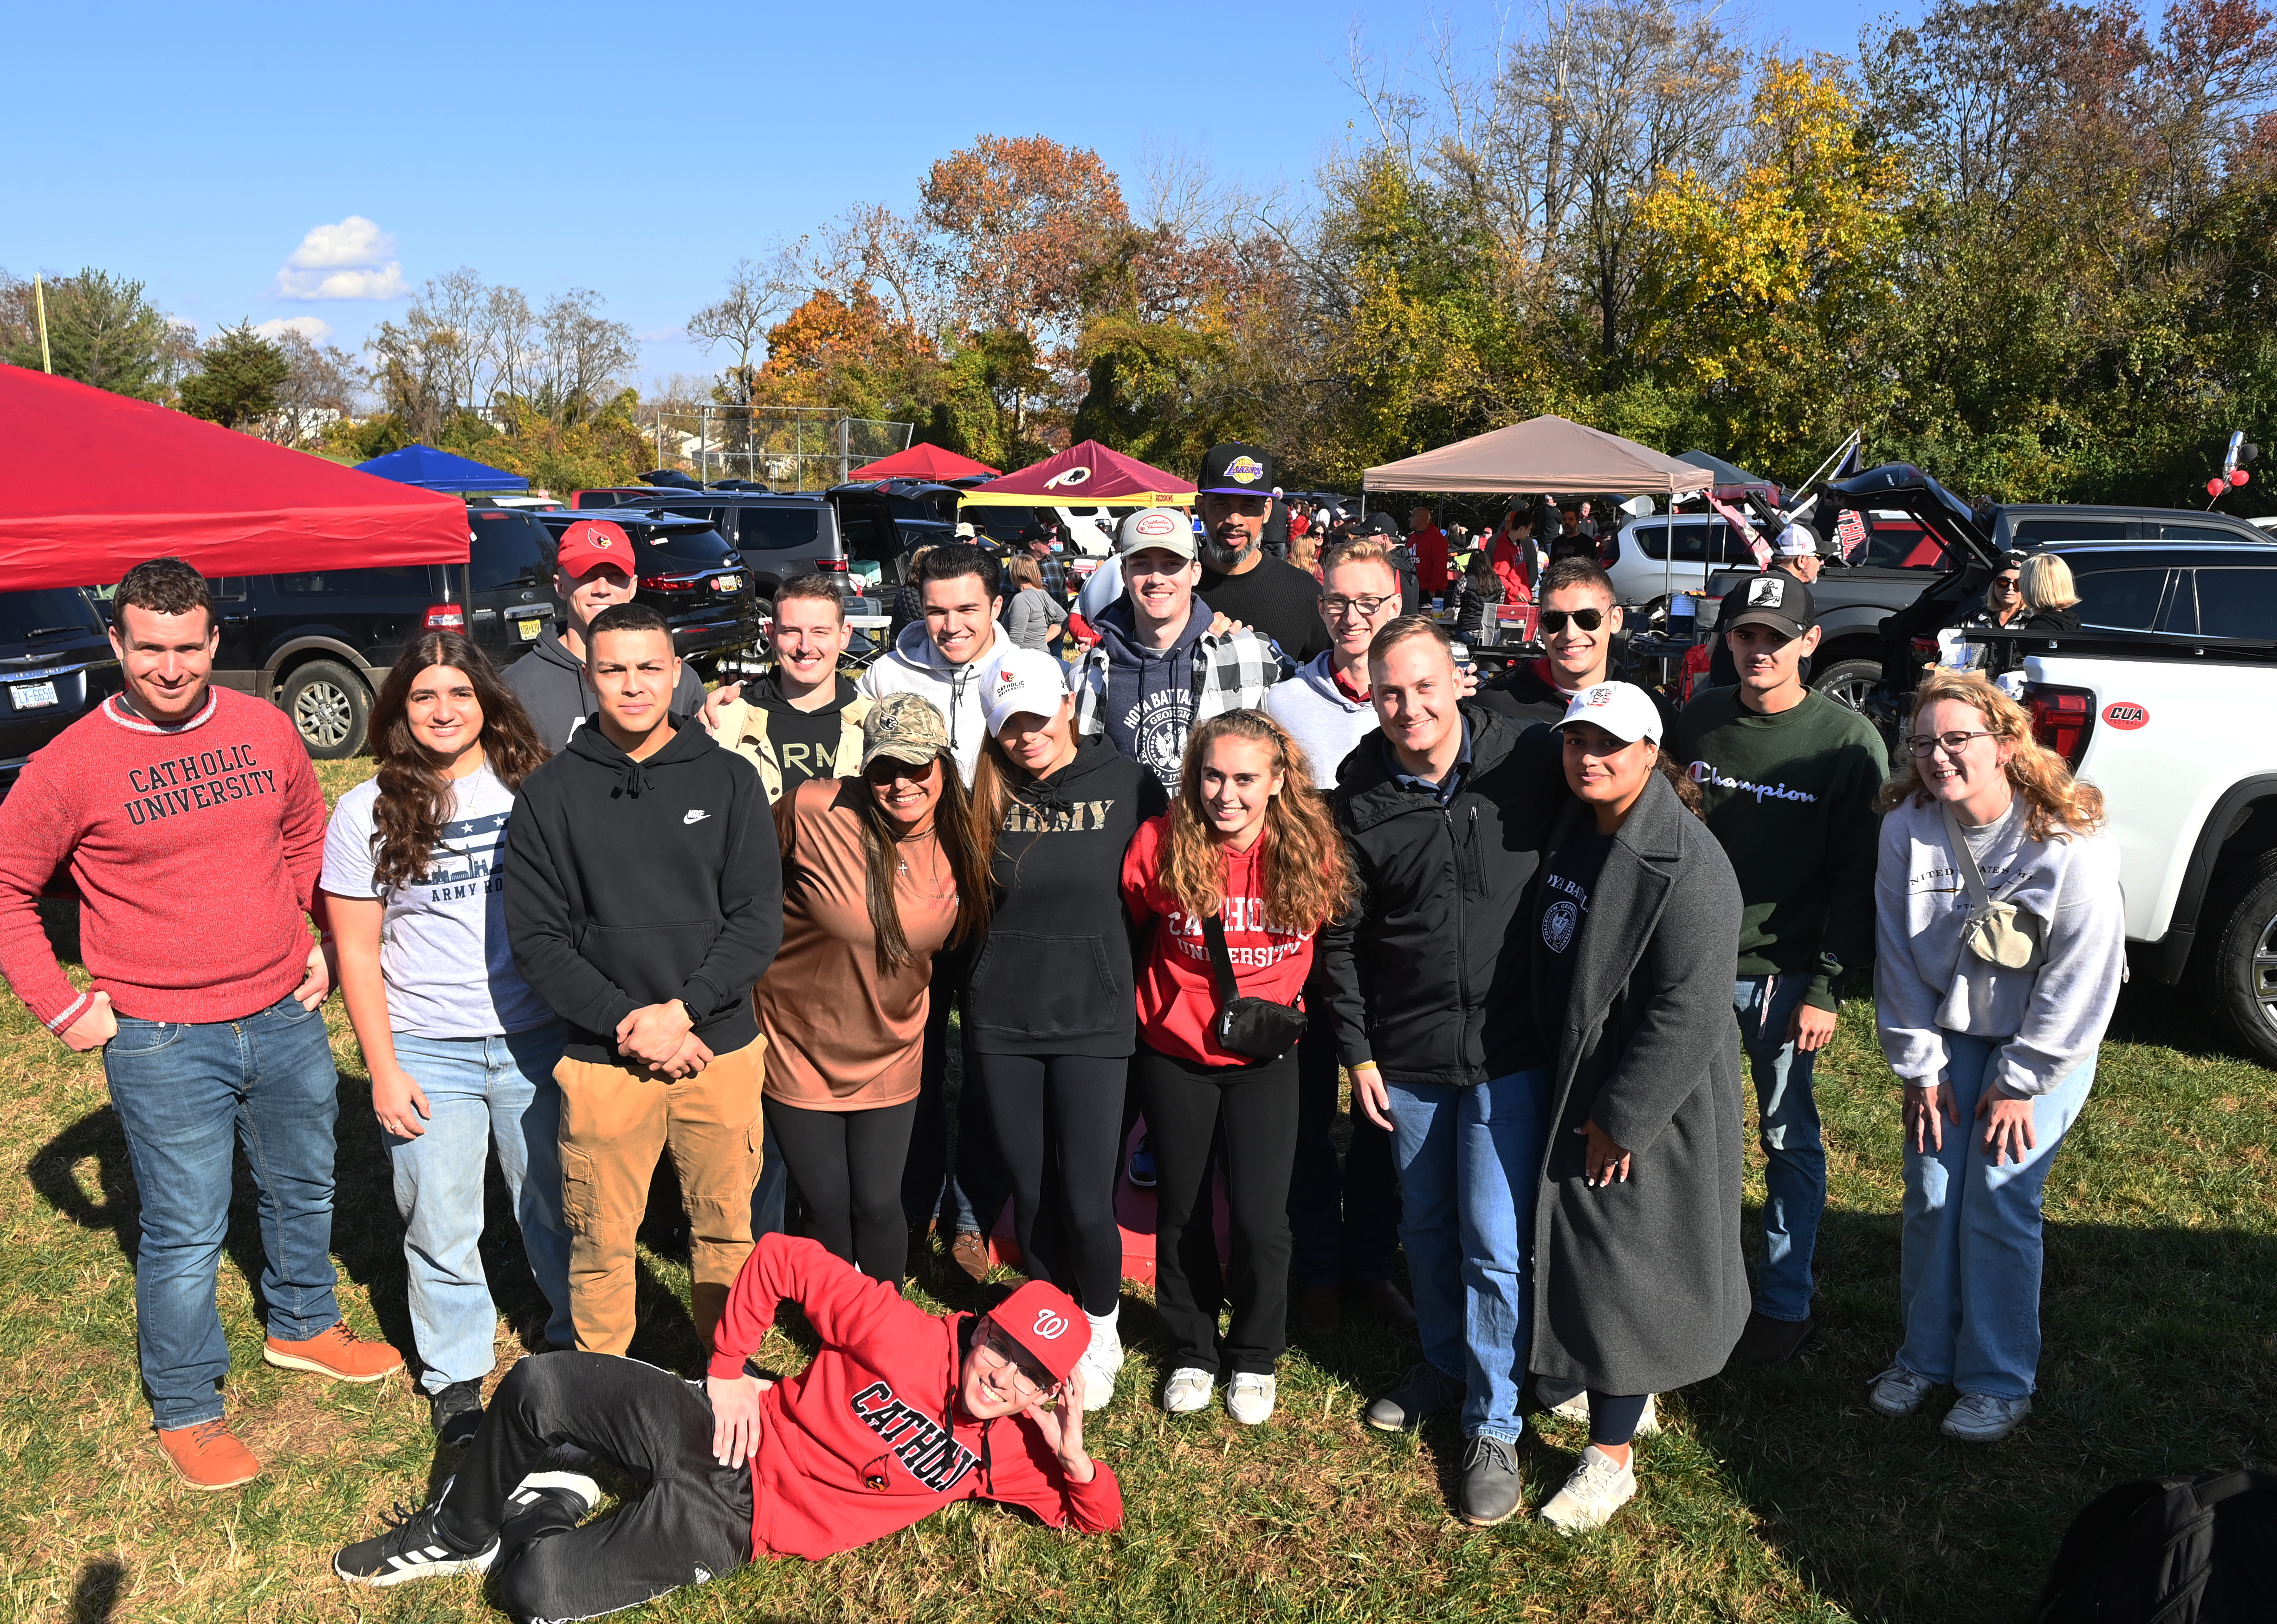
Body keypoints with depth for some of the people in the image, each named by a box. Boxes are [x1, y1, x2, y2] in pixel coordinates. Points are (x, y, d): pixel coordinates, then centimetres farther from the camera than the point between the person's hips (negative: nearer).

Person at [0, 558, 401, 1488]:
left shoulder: (265, 730, 0)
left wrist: (323, 942, 8)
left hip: (286, 1017, 5)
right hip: (163, 1044, -4)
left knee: (305, 1185, 22)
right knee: (184, 1232, 5)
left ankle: (302, 1326, 46)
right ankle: (184, 1411, 25)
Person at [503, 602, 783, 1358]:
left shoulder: (730, 779, 2)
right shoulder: (548, 796, 0)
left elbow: (759, 917, -2)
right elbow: (536, 938, -3)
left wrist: (683, 1009, -13)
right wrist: (627, 1022, -13)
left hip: (721, 1047, 1)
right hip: (603, 1059, 0)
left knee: (725, 1230, 12)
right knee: (601, 1242, 9)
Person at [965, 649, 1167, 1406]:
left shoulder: (1127, 784, -4)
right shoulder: (991, 797, 3)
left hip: (1093, 1019, -3)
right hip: (1003, 1020, 3)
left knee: (1085, 1199, -3)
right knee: (1030, 1193, 11)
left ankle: (1102, 1334, 24)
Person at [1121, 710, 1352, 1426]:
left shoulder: (1311, 852, -14)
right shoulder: (1160, 844, -16)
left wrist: (1286, 1009, 3)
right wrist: (1148, 1006, 7)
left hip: (1264, 1055, 0)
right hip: (1174, 1051, 1)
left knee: (1260, 1218, -1)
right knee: (1181, 1213, 13)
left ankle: (1255, 1357, 25)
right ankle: (1192, 1351, 35)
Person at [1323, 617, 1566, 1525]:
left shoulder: (1529, 765, -9)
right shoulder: (1358, 801, -3)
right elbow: (1341, 938, 4)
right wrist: (1358, 1053, 3)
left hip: (1510, 1051, -2)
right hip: (1408, 1056, 3)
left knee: (1497, 1244, -1)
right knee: (1427, 1226, 17)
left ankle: (1494, 1422, 18)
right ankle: (1446, 1365, 41)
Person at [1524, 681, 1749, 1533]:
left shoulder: (1686, 864, -23)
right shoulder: (1574, 830, 3)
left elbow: (1685, 1012, -24)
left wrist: (1619, 1115, -20)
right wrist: (1575, 1096, 13)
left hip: (1650, 1104, -8)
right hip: (1574, 1081, 8)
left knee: (1623, 1263, 1)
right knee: (1585, 1248, 20)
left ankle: (1610, 1457, 15)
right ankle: (1629, 1397, 42)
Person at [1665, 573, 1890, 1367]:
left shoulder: (1848, 741, -7)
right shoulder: (1697, 720, 4)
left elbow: (1858, 876, -7)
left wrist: (1827, 988, -12)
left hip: (1783, 974, -3)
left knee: (1789, 1138, 9)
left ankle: (1785, 1303, 23)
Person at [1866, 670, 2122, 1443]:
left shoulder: (2072, 843, -22)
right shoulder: (1906, 828, -12)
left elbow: (2083, 975, -15)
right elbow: (1897, 954, -4)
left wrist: (2020, 1082, -12)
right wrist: (1919, 1067, -3)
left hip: (2043, 1043, -3)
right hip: (1948, 1035, 3)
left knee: (1997, 1201, -6)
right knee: (1930, 1195, 3)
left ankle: (1999, 1382, 12)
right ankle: (1925, 1356, 22)